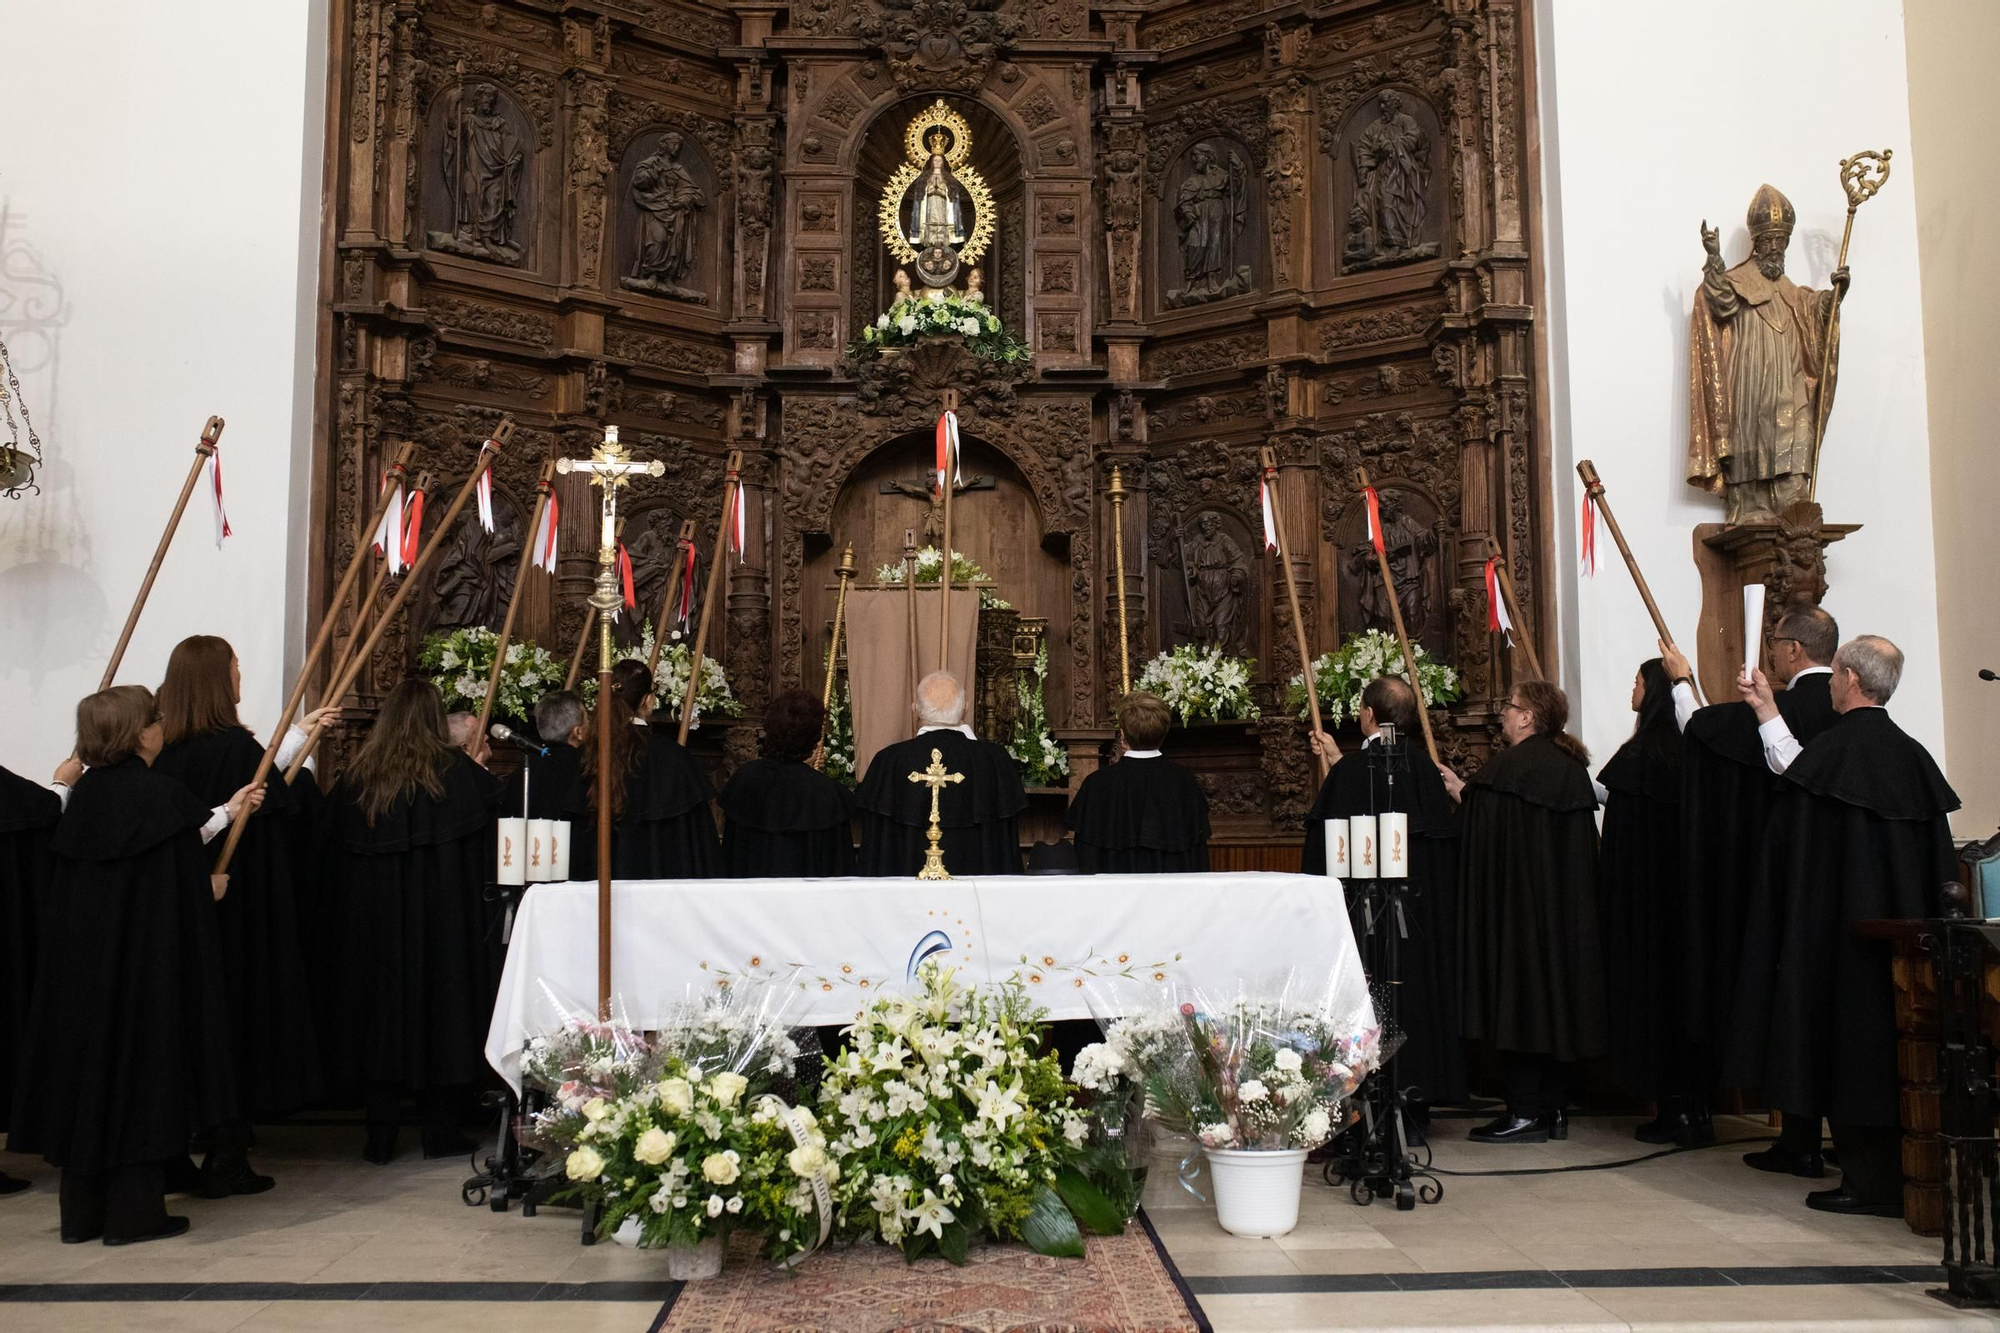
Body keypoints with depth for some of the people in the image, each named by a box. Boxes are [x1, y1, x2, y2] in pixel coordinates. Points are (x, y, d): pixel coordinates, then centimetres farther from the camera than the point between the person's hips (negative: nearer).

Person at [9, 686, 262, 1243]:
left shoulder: (83, 793, 6)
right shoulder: (160, 794, -15)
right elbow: (186, 888, -16)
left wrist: (226, 811, 27)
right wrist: (213, 887, 6)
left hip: (80, 961, 7)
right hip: (148, 963, -7)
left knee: (86, 1058, 13)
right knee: (142, 1068, 2)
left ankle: (82, 1212, 21)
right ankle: (134, 1212, 8)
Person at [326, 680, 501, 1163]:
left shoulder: (356, 778, 2)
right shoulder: (456, 771, -8)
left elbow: (335, 850, 8)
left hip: (373, 922, 3)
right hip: (444, 920, -2)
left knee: (382, 1006, 8)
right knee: (440, 1005, 5)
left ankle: (380, 1137, 11)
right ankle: (440, 1132, 10)